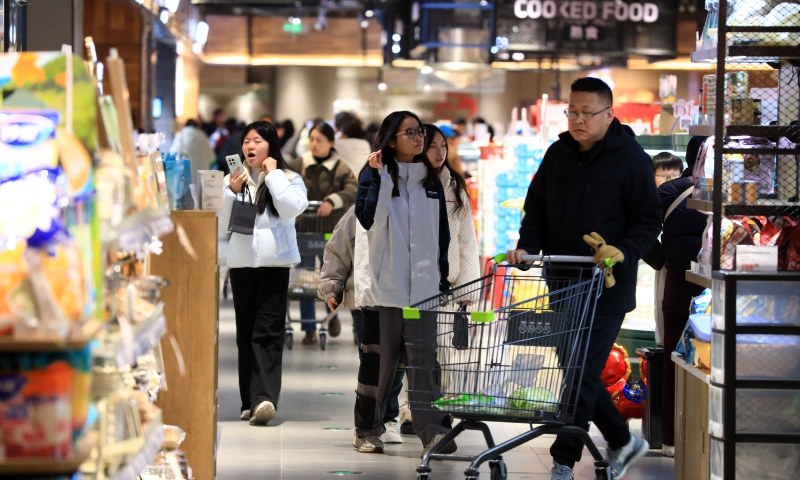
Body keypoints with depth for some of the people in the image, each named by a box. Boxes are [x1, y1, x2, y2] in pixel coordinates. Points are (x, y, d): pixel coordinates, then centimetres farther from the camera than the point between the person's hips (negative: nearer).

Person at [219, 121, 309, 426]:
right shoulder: (233, 179, 12)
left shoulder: (288, 179, 4)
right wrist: (232, 192, -8)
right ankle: (250, 401, 9)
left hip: (275, 262, -4)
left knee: (268, 332, -12)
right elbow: (222, 223, 6)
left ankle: (264, 398, -22)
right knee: (245, 333, 5)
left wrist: (273, 174, -8)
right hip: (241, 262, 4)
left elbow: (292, 209, -15)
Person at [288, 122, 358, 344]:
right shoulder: (298, 165, 3)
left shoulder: (340, 168, -3)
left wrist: (332, 201, -30)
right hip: (304, 229, 1)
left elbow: (353, 190, -16)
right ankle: (309, 329, 9)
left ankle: (333, 315, 36)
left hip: (331, 231, -1)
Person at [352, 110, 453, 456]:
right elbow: (369, 218, -15)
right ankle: (367, 431, 11)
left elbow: (442, 234, 17)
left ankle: (432, 430, -9)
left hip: (423, 285, 3)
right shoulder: (374, 174, 1)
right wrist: (380, 176, -17)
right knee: (379, 357, 1)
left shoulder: (431, 180, 14)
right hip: (384, 283, -3)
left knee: (425, 357, -6)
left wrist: (443, 279, 13)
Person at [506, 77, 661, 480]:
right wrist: (527, 247, -2)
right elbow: (536, 208, 16)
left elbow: (649, 220, -7)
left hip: (607, 287, -7)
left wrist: (621, 253, -23)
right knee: (576, 371, 12)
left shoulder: (631, 158, -8)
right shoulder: (557, 155, 9)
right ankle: (623, 442, 31)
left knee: (583, 374, -9)